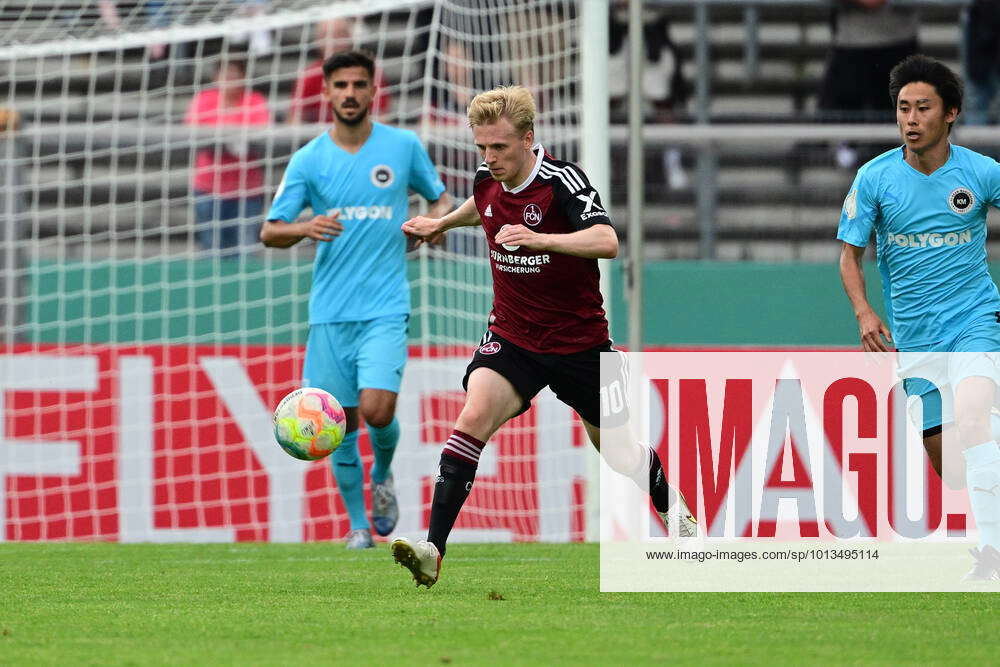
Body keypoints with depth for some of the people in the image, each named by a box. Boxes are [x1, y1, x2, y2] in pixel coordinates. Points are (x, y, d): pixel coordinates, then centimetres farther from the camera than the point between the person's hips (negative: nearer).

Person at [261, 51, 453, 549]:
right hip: (330, 312, 1)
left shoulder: (404, 146, 3)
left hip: (385, 307, -1)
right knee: (343, 424, 3)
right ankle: (358, 526, 18)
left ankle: (383, 476, 16)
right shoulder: (308, 160, 2)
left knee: (376, 410, -17)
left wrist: (436, 220, -7)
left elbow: (440, 199, 17)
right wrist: (305, 229, -20)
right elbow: (270, 232, 2)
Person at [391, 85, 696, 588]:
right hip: (511, 338, 3)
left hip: (578, 338, -3)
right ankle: (433, 550, -31)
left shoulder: (560, 181, -21)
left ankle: (675, 512, 44)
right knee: (475, 415, -24)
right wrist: (443, 222, 25)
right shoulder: (487, 180, -3)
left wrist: (539, 239, -45)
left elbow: (607, 242, -36)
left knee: (619, 453, 11)